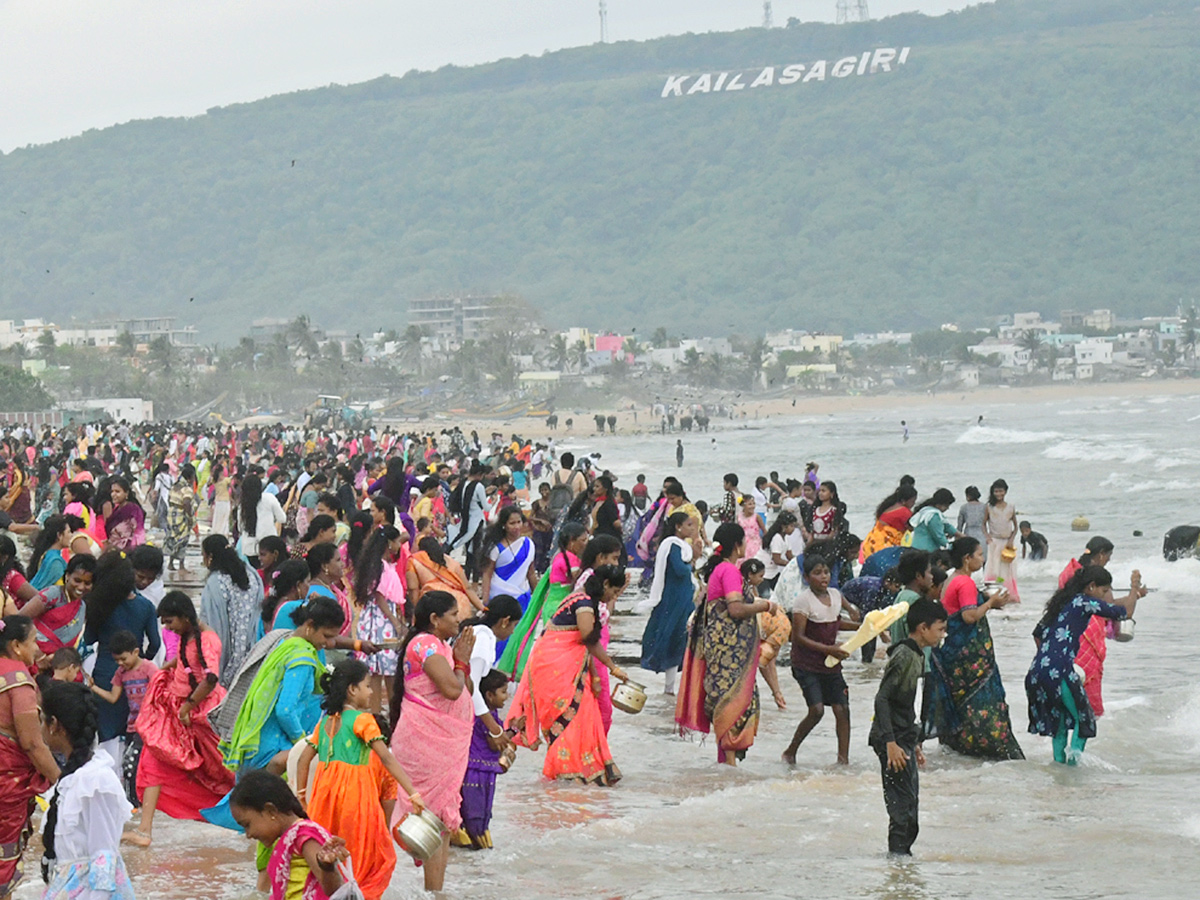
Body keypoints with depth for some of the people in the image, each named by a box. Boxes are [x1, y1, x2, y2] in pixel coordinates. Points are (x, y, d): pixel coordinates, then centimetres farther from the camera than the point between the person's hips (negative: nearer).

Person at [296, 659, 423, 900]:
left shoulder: (326, 721, 10)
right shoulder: (362, 720, -9)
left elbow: (304, 759, 12)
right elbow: (387, 759, -15)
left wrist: (300, 795, 21)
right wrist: (413, 793, -17)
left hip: (325, 791, 6)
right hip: (355, 794, -6)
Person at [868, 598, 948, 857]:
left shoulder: (916, 656, 14)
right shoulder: (904, 657, -17)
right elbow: (882, 699, -22)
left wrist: (914, 743, 24)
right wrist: (891, 743, -25)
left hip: (903, 738, 10)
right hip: (892, 740, -10)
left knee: (909, 800, 13)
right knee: (903, 802, -9)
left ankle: (901, 855, 19)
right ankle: (899, 855, -6)